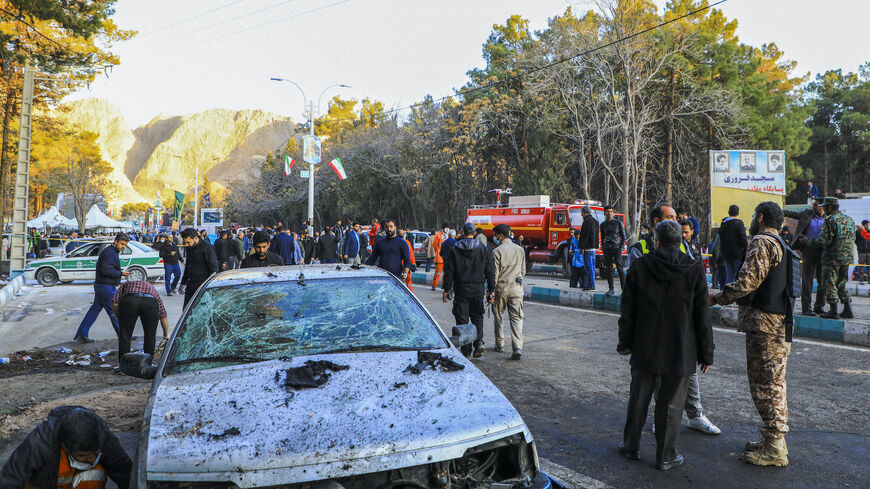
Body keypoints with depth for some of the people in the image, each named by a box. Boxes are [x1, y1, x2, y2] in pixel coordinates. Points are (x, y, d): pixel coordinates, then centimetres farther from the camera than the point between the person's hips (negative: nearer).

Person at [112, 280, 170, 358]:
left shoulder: (125, 285, 38)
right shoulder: (152, 288, 41)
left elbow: (115, 304, 16)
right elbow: (164, 316, 38)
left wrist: (120, 317, 33)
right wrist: (166, 335, 49)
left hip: (129, 300, -1)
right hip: (151, 302, 1)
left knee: (124, 337, 12)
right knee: (150, 337, 18)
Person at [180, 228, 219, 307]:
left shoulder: (207, 248, -13)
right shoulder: (190, 248, 12)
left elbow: (214, 269, -14)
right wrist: (183, 283, 27)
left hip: (203, 286, -8)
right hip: (190, 285, 8)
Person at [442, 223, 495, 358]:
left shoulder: (455, 250, -3)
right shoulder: (484, 250, 2)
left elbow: (449, 272, -3)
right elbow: (490, 272, 2)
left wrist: (446, 290, 4)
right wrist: (490, 290, 8)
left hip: (461, 291, -2)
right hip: (478, 290, 2)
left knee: (462, 319, 6)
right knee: (477, 317, 15)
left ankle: (466, 350, 7)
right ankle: (479, 342, -4)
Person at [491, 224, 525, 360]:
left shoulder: (497, 251, -8)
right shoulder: (520, 250, 7)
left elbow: (495, 273, -9)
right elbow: (523, 271, 13)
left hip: (501, 287, -3)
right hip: (516, 287, 3)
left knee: (498, 316, 14)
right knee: (516, 318, 1)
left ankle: (500, 344, 23)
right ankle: (517, 347, -12)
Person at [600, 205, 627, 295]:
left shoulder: (618, 222, 2)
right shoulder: (602, 225, 12)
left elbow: (624, 236, 4)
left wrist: (621, 248, -6)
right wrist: (602, 248, 9)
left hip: (616, 248, -3)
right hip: (607, 249, 3)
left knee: (620, 269, -7)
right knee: (609, 269, 2)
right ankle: (611, 288, 7)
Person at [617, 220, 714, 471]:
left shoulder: (639, 266, -4)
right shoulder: (694, 270, -6)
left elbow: (627, 311, 1)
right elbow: (702, 316, -4)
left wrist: (625, 342, 12)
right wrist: (706, 353, 4)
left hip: (645, 348, 2)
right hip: (680, 351, -1)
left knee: (638, 398, 14)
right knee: (671, 403, 8)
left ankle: (631, 447, 26)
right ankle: (665, 456, 18)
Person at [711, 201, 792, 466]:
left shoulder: (762, 242, -13)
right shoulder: (782, 245, 19)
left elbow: (747, 282, -21)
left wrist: (716, 299, -12)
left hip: (765, 325, -10)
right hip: (778, 325, 10)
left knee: (766, 385, -5)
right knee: (773, 384, 16)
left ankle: (775, 449, 1)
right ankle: (773, 439, 25)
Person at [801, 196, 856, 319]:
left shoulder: (831, 220, -14)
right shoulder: (849, 219, 13)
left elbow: (824, 240, -18)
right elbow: (853, 239, 19)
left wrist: (807, 241, -8)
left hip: (832, 258, -8)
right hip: (846, 258, 8)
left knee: (830, 284, -1)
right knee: (841, 284, 17)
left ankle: (833, 311, -1)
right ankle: (848, 310, 15)